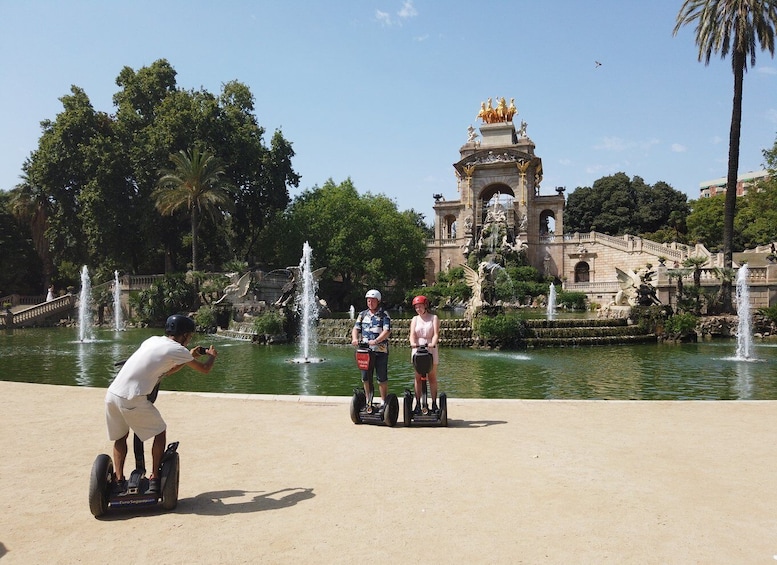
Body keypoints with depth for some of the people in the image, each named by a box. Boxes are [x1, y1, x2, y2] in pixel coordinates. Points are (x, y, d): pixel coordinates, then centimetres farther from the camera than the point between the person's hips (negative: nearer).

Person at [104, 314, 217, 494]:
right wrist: (212, 355, 29)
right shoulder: (176, 349, -2)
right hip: (133, 399, -7)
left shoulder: (153, 340, 19)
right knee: (160, 432, 13)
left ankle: (119, 482, 20)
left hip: (112, 394, 7)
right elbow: (204, 369, 8)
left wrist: (190, 356, 36)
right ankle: (154, 480, 16)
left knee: (120, 437, 24)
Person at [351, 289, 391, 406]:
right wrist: (355, 339, -13)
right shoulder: (362, 314, 14)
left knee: (382, 378, 1)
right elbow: (356, 328, 9)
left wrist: (376, 341, -25)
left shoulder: (384, 315, 1)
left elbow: (387, 331, -10)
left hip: (380, 350, -4)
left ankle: (383, 402, 10)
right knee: (365, 377, 9)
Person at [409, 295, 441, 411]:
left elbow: (436, 334, -9)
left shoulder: (434, 318, 3)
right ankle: (418, 404, 5)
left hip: (431, 349, -2)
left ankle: (434, 403, 8)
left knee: (432, 377, 2)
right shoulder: (415, 319, 9)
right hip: (417, 348, 2)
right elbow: (412, 334, -4)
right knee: (418, 378, 2)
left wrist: (432, 344, -29)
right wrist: (412, 343, -25)